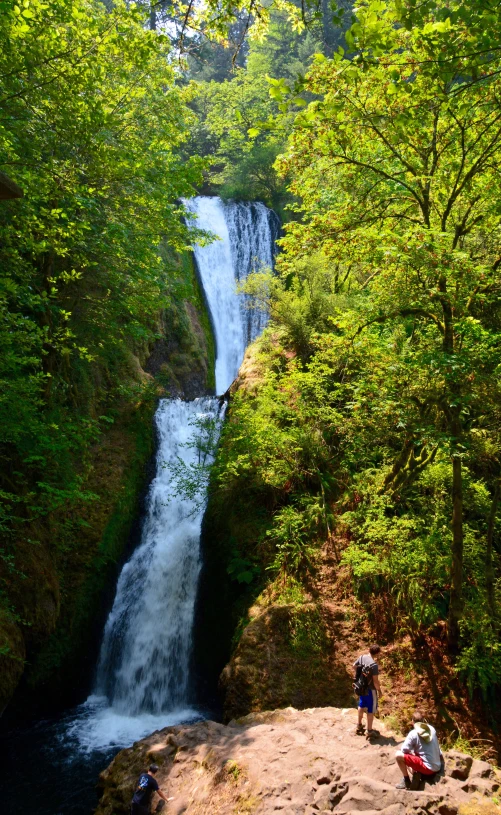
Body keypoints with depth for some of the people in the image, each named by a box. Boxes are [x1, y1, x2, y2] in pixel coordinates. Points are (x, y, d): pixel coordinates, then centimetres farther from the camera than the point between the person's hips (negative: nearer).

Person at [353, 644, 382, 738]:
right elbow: (375, 681, -24)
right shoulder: (374, 665, -29)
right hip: (370, 689, -7)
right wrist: (379, 690, -8)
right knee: (371, 710, 10)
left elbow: (354, 666, 9)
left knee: (362, 705, 25)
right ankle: (369, 731, 21)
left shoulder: (362, 657, -9)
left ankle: (359, 725, 41)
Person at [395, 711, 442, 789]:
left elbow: (404, 750, -10)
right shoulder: (432, 729, 4)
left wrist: (411, 752, 11)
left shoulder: (413, 733, -13)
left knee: (398, 755, -9)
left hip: (427, 768, -7)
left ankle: (406, 781, 0)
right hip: (437, 767, 7)